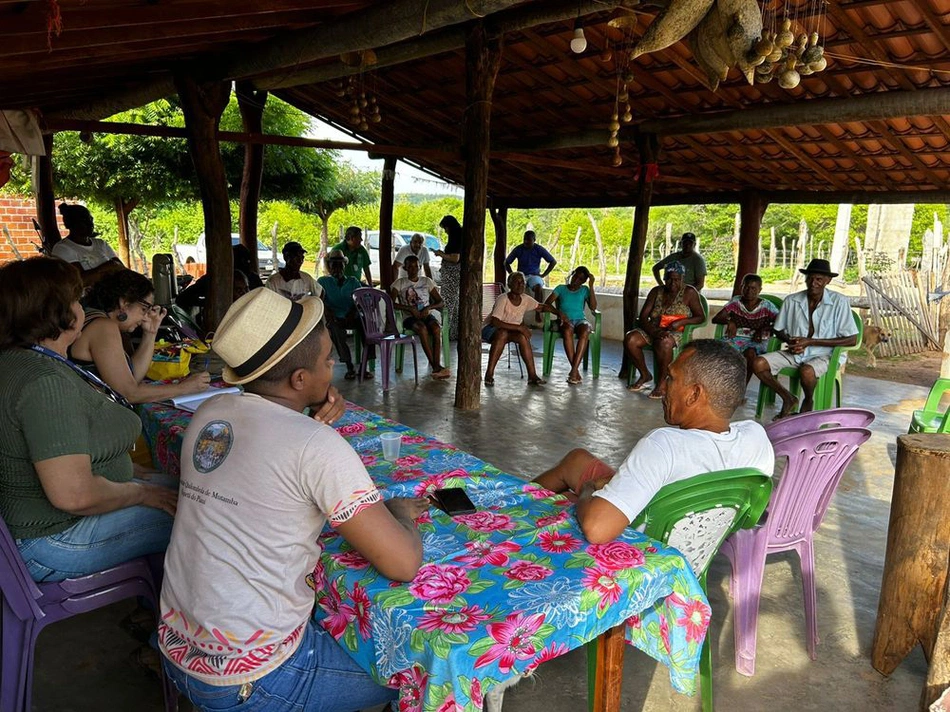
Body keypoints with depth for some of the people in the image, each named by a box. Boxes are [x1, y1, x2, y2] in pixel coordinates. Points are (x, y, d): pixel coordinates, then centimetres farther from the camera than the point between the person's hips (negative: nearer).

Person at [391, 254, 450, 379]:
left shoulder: (427, 281, 14)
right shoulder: (399, 283, 8)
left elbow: (441, 302, 10)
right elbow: (391, 303, -7)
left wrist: (428, 308, -10)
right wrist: (410, 308, -18)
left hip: (427, 314, 2)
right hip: (410, 317, -2)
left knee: (436, 329, -34)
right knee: (422, 328, -37)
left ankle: (437, 366, -40)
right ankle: (435, 366, -36)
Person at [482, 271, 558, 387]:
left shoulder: (525, 299, -4)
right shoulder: (503, 299, -23)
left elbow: (543, 306, 9)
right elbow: (495, 322, -33)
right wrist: (519, 327, -35)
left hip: (511, 331, 5)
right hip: (490, 329, -5)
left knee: (523, 337, -27)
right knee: (503, 334, -38)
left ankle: (532, 375, -23)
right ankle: (489, 373, -31)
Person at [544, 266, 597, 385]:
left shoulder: (584, 290, 17)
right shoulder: (561, 288, 14)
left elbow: (593, 307, 1)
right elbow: (547, 303, 1)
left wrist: (591, 286, -1)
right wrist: (559, 312, -16)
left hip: (580, 320, 1)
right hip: (565, 320, -1)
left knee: (585, 332, -37)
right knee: (567, 331, -39)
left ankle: (574, 370, -40)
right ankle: (576, 370, -38)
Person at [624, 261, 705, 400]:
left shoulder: (689, 293, 0)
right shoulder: (656, 292, 8)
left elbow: (700, 317, 2)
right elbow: (643, 317, 1)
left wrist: (682, 321, -17)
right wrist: (654, 331, -19)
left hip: (677, 333, -4)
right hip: (654, 330, 4)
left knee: (663, 342, -40)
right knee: (630, 339, -24)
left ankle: (662, 383, -22)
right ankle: (645, 375, -4)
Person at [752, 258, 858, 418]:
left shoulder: (839, 302, -10)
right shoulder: (791, 300, 0)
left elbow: (852, 340, -11)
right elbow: (778, 330, 14)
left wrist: (810, 342, -17)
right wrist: (789, 341, -11)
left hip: (824, 354, -4)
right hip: (793, 352, 4)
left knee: (806, 371, -38)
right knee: (758, 363, -20)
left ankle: (808, 401, -2)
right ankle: (788, 399, 3)